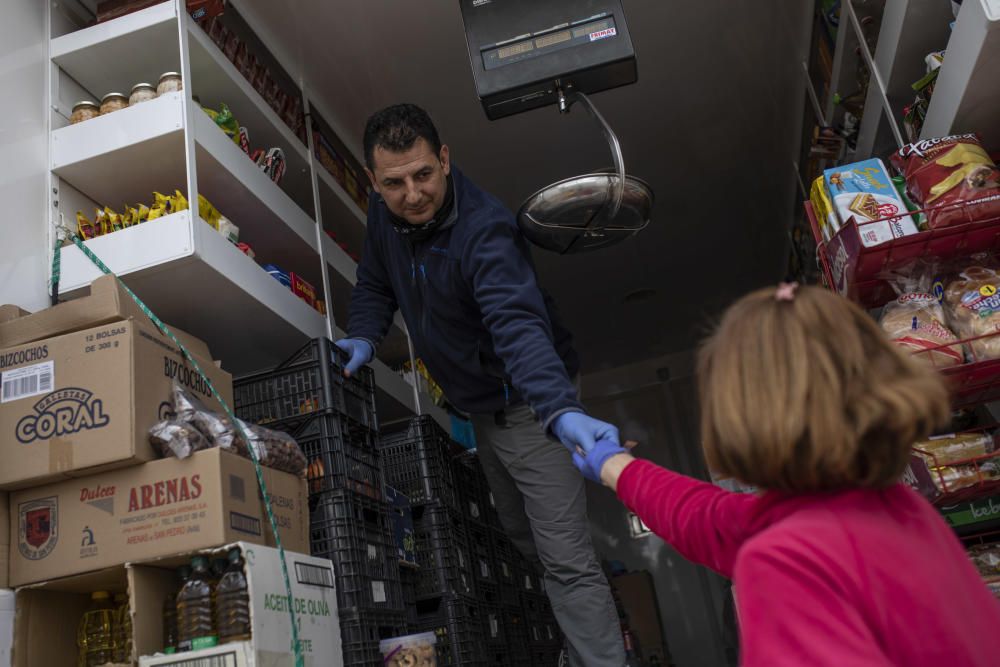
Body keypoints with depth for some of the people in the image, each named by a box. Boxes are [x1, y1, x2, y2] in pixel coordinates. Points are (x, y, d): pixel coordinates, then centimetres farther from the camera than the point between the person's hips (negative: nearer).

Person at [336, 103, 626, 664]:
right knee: (523, 535, 24)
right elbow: (376, 286, 8)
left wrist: (562, 412, -61)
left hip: (530, 406, -8)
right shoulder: (386, 216, -7)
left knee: (566, 559, -11)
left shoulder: (483, 229, -32)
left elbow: (520, 325, -46)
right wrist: (365, 338, -12)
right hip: (480, 408, 8)